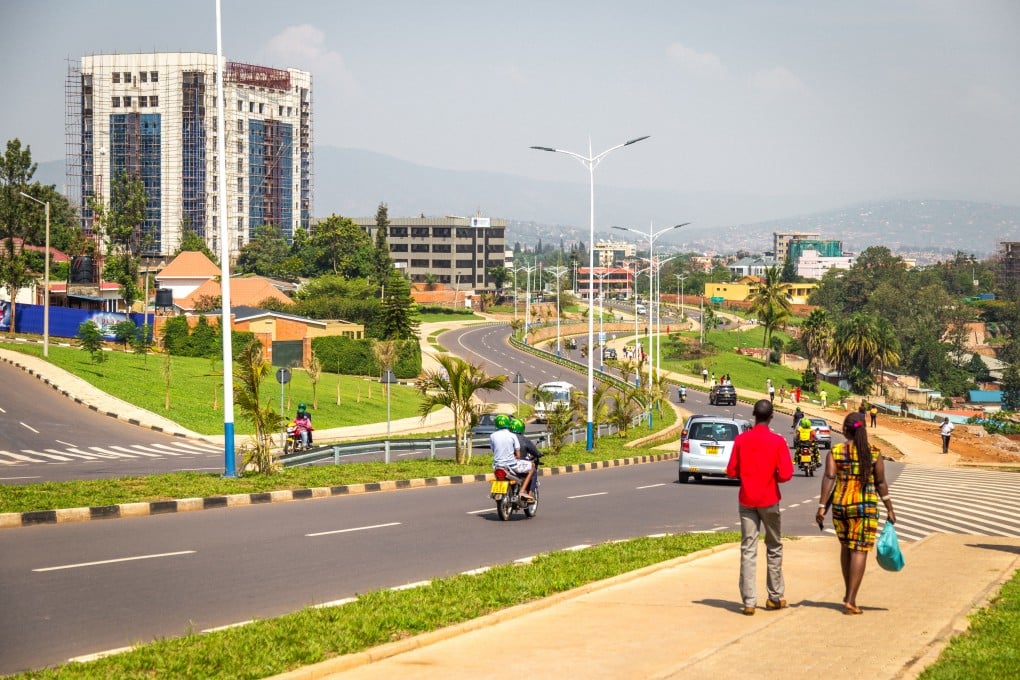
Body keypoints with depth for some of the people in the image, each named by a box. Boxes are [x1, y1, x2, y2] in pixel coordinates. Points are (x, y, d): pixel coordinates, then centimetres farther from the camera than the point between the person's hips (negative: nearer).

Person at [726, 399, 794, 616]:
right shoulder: (777, 441, -9)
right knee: (774, 548, 13)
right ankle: (775, 597, 18)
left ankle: (749, 602, -6)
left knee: (748, 550, 1)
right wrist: (773, 477, 8)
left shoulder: (741, 440, -4)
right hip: (769, 500, -1)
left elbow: (732, 472, -1)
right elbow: (785, 474, -13)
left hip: (746, 499, 1)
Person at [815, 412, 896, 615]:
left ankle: (848, 593, 30)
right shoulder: (873, 453, -2)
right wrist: (889, 509, 7)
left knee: (846, 547, 20)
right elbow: (881, 483, -1)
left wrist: (822, 506, -10)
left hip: (840, 505, 2)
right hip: (865, 506, -2)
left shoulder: (835, 452, -2)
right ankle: (851, 600, -9)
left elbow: (828, 478, -10)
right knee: (859, 550, -2)